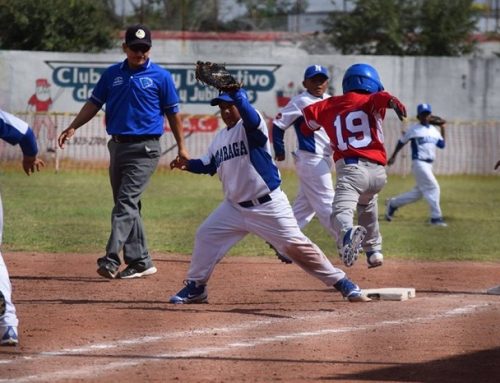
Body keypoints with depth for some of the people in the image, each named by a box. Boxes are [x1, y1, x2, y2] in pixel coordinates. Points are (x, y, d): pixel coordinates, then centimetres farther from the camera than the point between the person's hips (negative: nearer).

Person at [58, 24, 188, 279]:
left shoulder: (160, 76, 0)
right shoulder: (112, 74, 10)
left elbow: (172, 112, 3)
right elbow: (94, 103, 11)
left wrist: (181, 147, 3)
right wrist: (73, 127, -2)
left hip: (144, 148, -6)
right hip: (117, 145, 6)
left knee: (126, 202, -15)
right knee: (125, 204, 8)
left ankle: (111, 259, -24)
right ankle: (140, 261, 15)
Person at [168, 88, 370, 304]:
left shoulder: (251, 127, -11)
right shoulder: (220, 137, 11)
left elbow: (249, 117, -35)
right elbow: (208, 165, 20)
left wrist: (234, 90, -50)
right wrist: (188, 164, 1)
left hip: (268, 206, -7)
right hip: (234, 207, 7)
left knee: (296, 245, -8)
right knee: (205, 236, 2)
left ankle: (342, 283, 0)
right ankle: (195, 288, 16)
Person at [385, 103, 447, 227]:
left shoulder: (434, 130, 13)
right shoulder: (414, 129, -4)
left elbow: (441, 145, 12)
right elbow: (402, 142, 3)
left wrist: (442, 129, 6)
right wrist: (393, 157, 5)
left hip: (429, 165, 7)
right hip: (419, 162, -7)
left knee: (418, 193, 12)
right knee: (433, 187, -15)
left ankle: (392, 204, 27)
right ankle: (436, 217, -11)